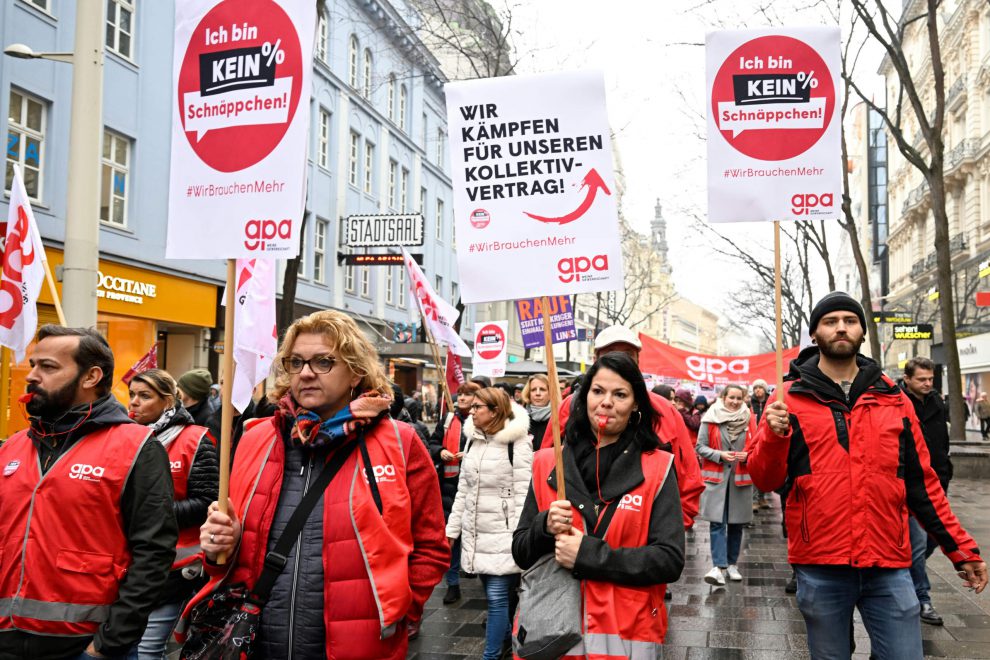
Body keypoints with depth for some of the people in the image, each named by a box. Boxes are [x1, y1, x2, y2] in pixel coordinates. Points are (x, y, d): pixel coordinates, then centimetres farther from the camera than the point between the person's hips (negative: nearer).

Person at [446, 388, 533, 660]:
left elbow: (523, 494, -13)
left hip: (503, 536, -6)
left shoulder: (518, 444, -11)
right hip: (476, 534, 6)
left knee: (498, 598, -5)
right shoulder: (473, 440, 10)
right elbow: (463, 490, 15)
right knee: (496, 596, 15)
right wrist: (451, 529, 14)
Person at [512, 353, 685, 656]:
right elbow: (520, 552, 6)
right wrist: (545, 528, -15)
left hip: (627, 634, -2)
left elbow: (670, 560, -12)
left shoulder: (657, 467, -5)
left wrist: (588, 555, -19)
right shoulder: (548, 464, 1)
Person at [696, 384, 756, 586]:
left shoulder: (749, 419, 4)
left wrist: (747, 455, -9)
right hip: (716, 477, -3)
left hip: (741, 477, 3)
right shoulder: (711, 419, -2)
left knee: (736, 523, 10)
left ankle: (732, 564, 23)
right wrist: (720, 454, -15)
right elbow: (700, 447, -1)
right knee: (717, 523, -8)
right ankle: (718, 567, -11)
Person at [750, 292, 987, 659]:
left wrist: (960, 548, 10)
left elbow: (920, 484, 12)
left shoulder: (893, 400, 8)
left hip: (888, 566, 2)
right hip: (819, 567, -2)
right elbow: (764, 481, -3)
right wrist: (774, 437, -21)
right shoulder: (790, 399, 0)